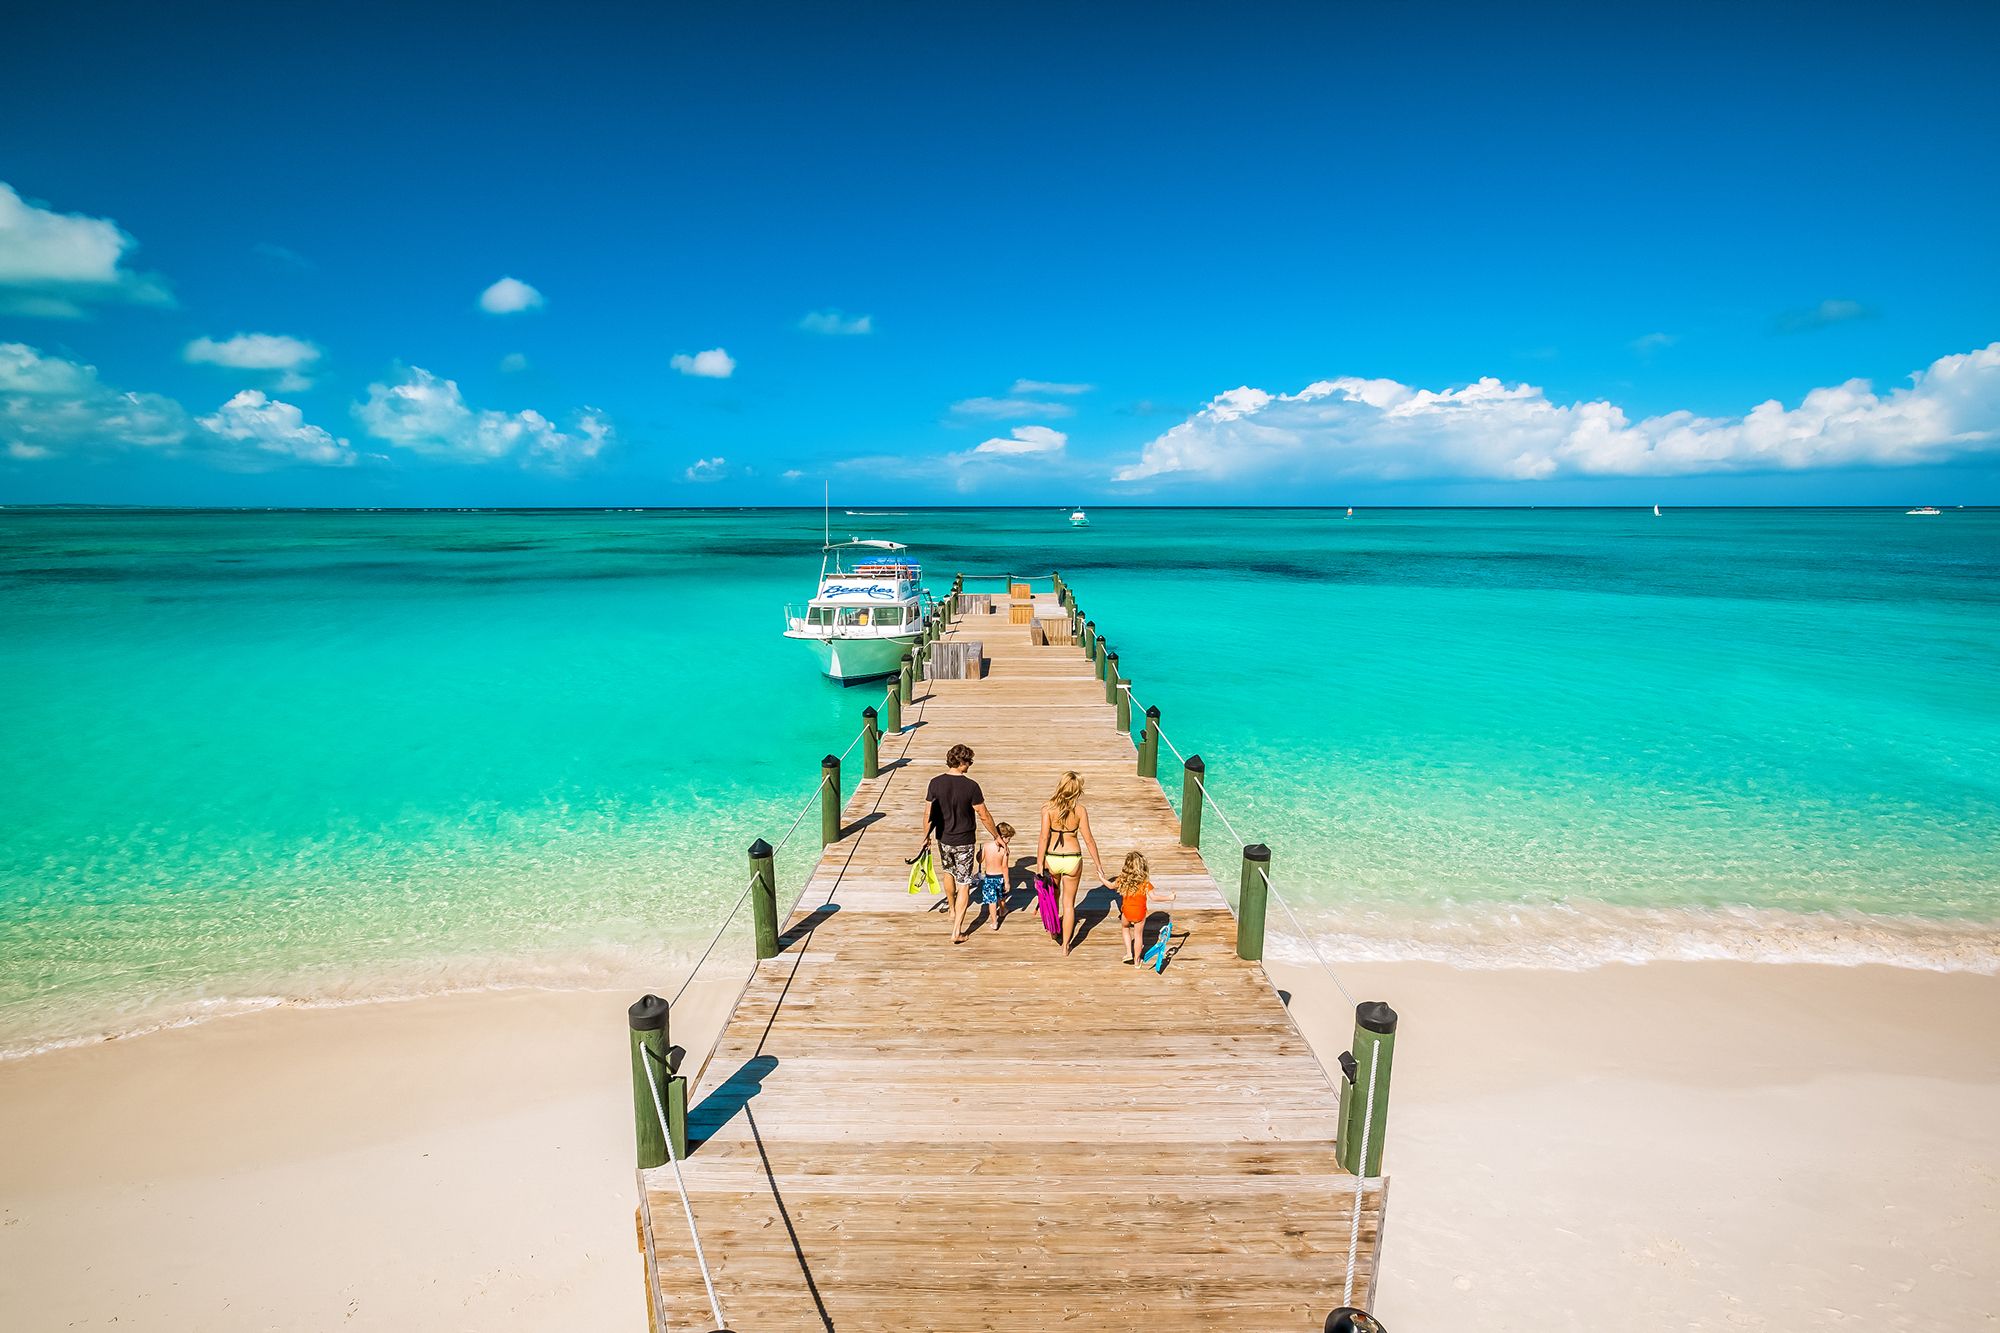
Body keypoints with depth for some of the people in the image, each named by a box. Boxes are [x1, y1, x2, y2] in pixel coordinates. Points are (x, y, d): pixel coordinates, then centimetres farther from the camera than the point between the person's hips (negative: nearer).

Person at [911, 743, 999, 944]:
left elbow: (928, 814, -2)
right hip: (964, 842, -4)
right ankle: (957, 931, 3)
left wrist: (926, 837, 13)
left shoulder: (935, 783, -9)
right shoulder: (971, 786, -18)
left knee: (949, 872, 30)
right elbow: (984, 816, -12)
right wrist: (997, 837, 2)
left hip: (943, 840, 4)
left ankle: (953, 910, 48)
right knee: (964, 885, 5)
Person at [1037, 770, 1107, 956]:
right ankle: (1066, 945, 17)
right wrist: (1099, 866, 4)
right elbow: (1088, 840, -6)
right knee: (1069, 902, 13)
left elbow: (1044, 838, -14)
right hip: (1072, 859, 0)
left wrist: (1039, 865, -8)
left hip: (1051, 859, 1)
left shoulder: (1048, 808, -12)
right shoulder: (1080, 810, -10)